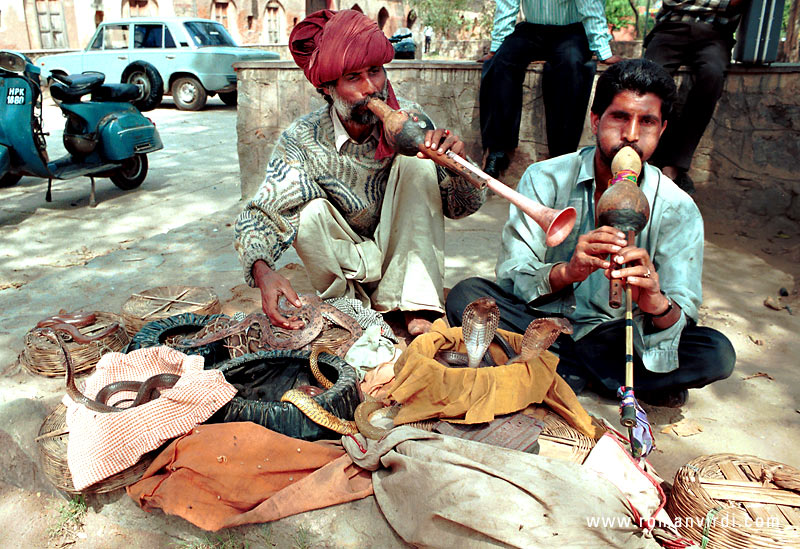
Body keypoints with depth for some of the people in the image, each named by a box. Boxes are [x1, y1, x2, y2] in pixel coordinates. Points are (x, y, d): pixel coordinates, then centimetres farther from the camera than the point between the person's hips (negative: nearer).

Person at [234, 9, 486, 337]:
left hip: (406, 254, 1)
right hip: (344, 260, -1)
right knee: (310, 213, -30)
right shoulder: (302, 141, -18)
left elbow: (463, 206, -13)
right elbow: (259, 215, -22)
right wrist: (263, 271, -43)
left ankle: (418, 310, -23)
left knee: (415, 162, -23)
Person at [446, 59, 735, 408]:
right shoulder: (544, 179, -8)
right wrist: (566, 272, -36)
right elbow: (510, 276, -15)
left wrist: (658, 304, -38)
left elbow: (684, 311, -13)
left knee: (716, 354, -22)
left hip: (616, 336, 0)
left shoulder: (677, 209, -6)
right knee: (465, 297, -27)